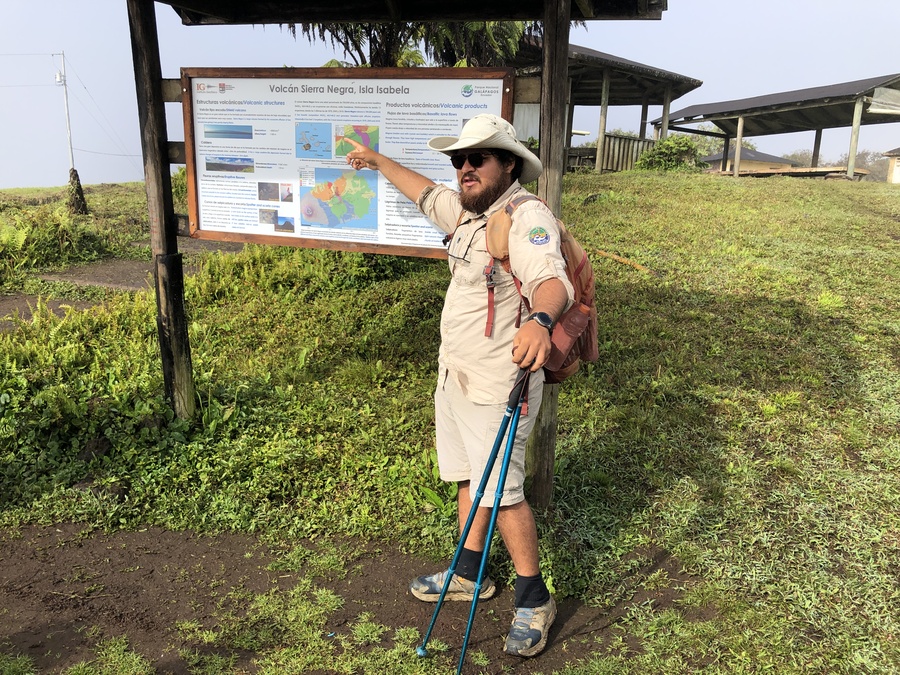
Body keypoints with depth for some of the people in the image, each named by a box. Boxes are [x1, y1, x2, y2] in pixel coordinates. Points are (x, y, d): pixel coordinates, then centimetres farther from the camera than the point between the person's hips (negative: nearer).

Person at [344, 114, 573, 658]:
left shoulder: (528, 217, -21)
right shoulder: (468, 210, 8)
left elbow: (553, 281, -38)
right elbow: (426, 193, 27)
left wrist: (540, 319, -60)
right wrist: (378, 160, 38)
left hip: (495, 386, -9)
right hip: (454, 373, 9)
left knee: (502, 490, -2)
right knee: (471, 477, 19)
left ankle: (534, 601, 16)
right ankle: (469, 576, 36)